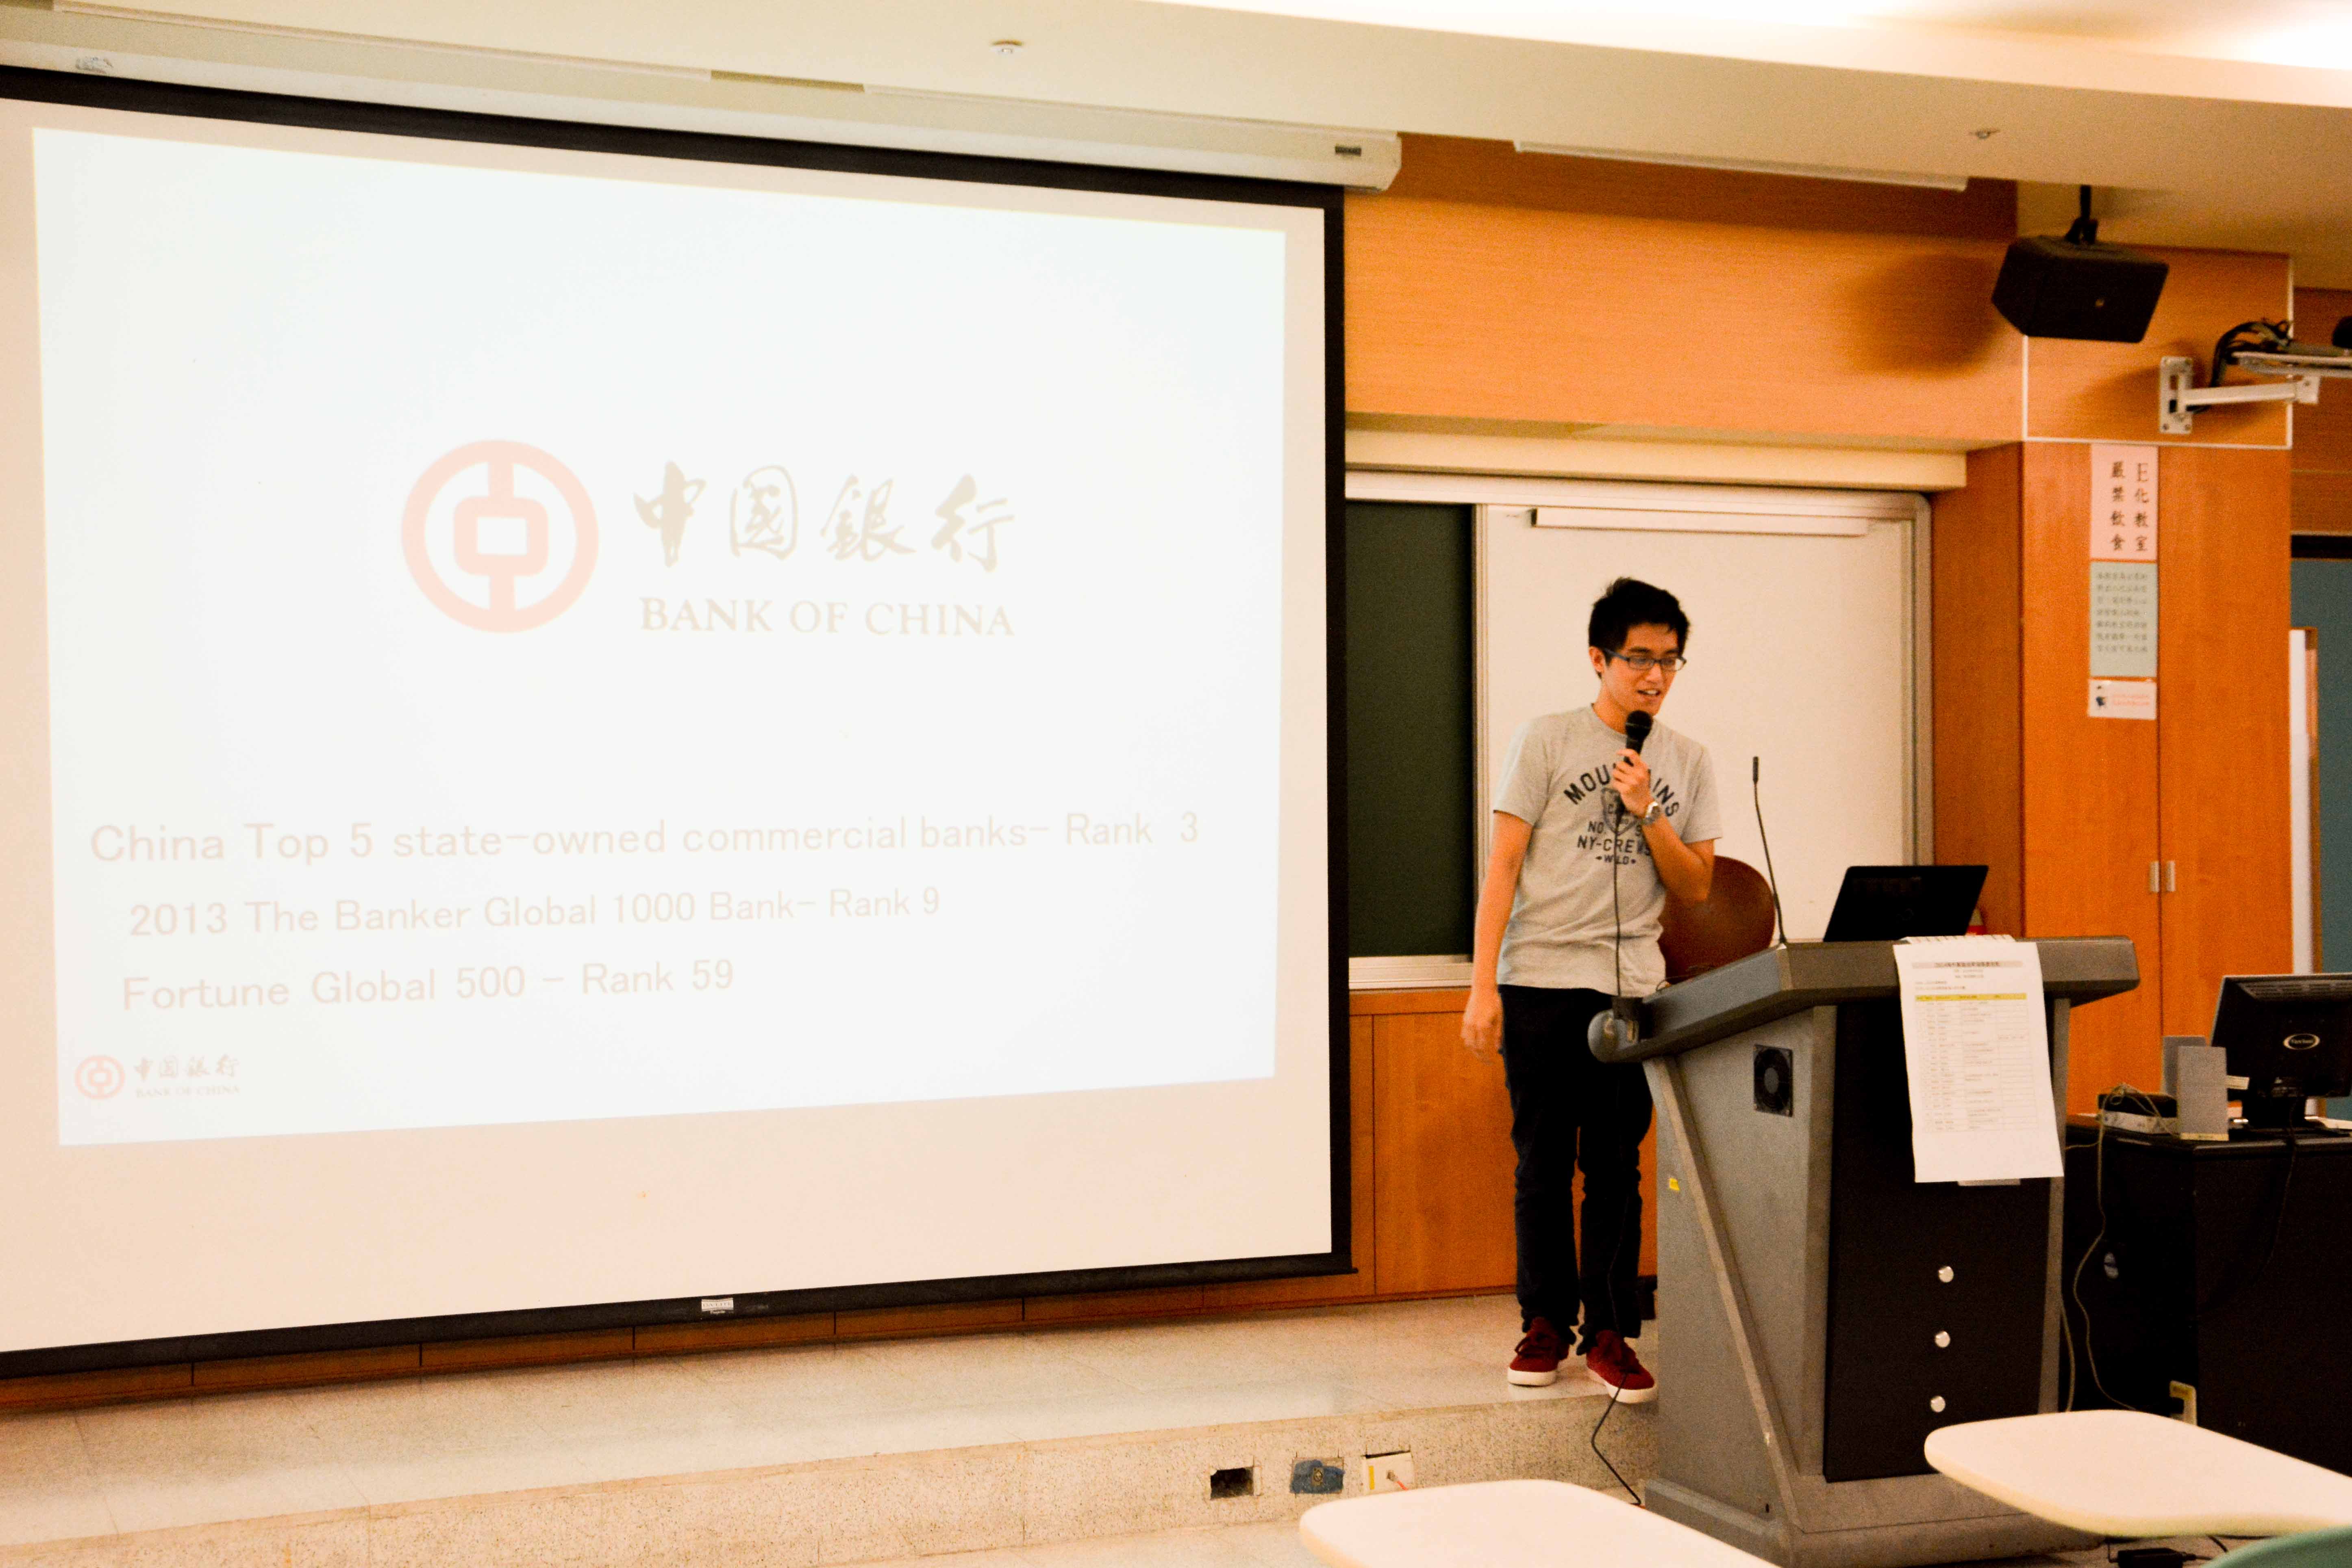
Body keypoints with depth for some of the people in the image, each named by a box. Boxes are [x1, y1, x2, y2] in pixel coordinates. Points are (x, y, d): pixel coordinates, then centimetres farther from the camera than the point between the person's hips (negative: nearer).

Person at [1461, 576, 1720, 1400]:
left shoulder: (1687, 762, 10)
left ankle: (1609, 1331, 11)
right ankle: (1545, 1322, 18)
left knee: (1616, 1167, 3)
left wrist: (1646, 812, -9)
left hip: (1633, 987, 2)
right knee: (1543, 1163, 5)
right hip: (1540, 982, -2)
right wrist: (1483, 985, -10)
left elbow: (1697, 887, 6)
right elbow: (1504, 864, -4)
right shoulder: (1546, 740, 0)